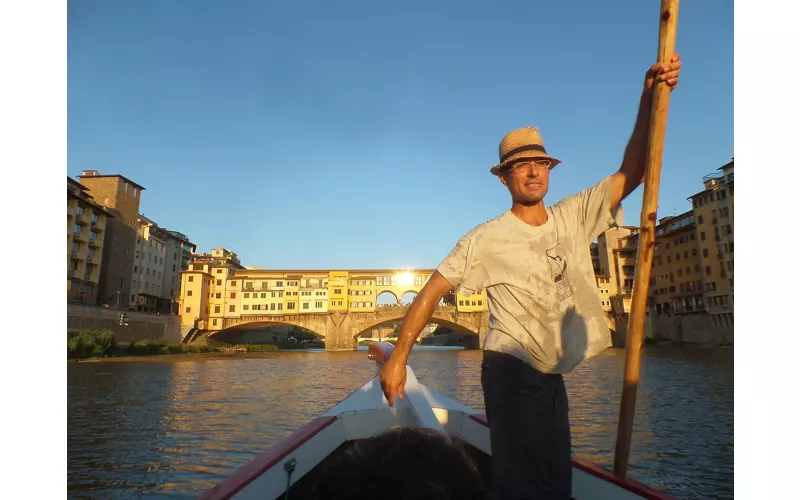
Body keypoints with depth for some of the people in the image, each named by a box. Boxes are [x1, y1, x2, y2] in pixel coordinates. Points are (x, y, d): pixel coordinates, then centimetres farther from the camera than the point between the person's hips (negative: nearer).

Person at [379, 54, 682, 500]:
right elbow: (433, 291, -12)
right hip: (511, 374, -6)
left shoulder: (574, 216, 3)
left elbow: (630, 175, 0)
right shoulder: (487, 239, -11)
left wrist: (649, 100, -13)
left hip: (553, 376, 6)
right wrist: (399, 357, -16)